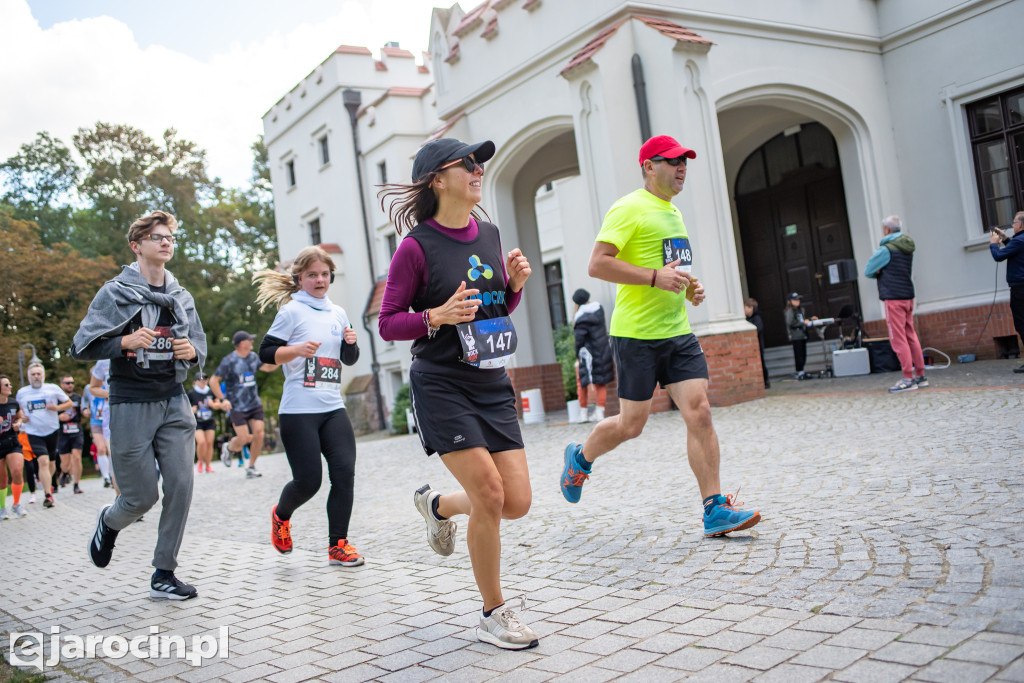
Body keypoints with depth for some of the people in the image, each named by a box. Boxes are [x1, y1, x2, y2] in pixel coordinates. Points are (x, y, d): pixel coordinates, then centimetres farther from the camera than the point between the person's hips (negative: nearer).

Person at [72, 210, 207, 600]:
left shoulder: (182, 297, 12)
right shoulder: (115, 293, -2)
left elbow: (200, 349, 18)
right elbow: (81, 347, -5)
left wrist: (192, 351, -6)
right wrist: (125, 342, -22)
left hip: (173, 401, 4)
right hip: (130, 404, -4)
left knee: (180, 486, -5)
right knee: (142, 497, 0)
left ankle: (164, 575, 7)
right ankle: (108, 523, 36)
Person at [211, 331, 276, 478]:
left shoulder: (253, 357, 7)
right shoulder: (229, 361, -10)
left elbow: (267, 367, 24)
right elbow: (213, 381, -5)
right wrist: (223, 399, -11)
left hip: (255, 404, 5)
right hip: (237, 407, -5)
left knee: (259, 435, -5)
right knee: (243, 438, -8)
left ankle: (251, 467, 10)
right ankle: (228, 448, 28)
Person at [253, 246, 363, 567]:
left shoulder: (337, 313, 14)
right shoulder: (291, 311, -2)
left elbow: (349, 359, 22)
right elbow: (266, 353, -5)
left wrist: (350, 343, 1)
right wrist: (297, 350, -21)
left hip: (333, 408, 5)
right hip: (298, 410, -5)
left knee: (345, 471, -6)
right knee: (308, 480, -4)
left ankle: (338, 544, 4)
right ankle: (281, 516, 29)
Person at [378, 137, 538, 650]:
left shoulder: (488, 234, 9)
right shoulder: (416, 247, -9)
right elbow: (387, 323, -6)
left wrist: (515, 284, -2)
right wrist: (437, 316, -22)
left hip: (493, 385, 6)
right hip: (441, 386, -6)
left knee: (518, 501, 0)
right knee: (490, 494, -12)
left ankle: (437, 506, 32)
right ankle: (493, 613, 9)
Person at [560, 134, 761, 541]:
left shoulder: (673, 212, 18)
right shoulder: (629, 209, -9)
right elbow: (597, 264, -19)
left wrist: (689, 288, 11)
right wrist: (655, 277, -24)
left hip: (678, 332, 7)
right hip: (636, 335, -7)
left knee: (700, 413, -4)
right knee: (631, 424, 1)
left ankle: (716, 510, -1)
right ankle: (580, 458, 30)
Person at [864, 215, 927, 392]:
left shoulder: (886, 249, -13)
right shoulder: (907, 248, 13)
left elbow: (868, 271, -7)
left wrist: (879, 274, 10)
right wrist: (883, 273, 4)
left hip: (894, 298, -9)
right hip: (908, 296, 9)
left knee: (898, 339, -6)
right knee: (911, 336, 12)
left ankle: (908, 379, -7)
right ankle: (920, 375, 16)